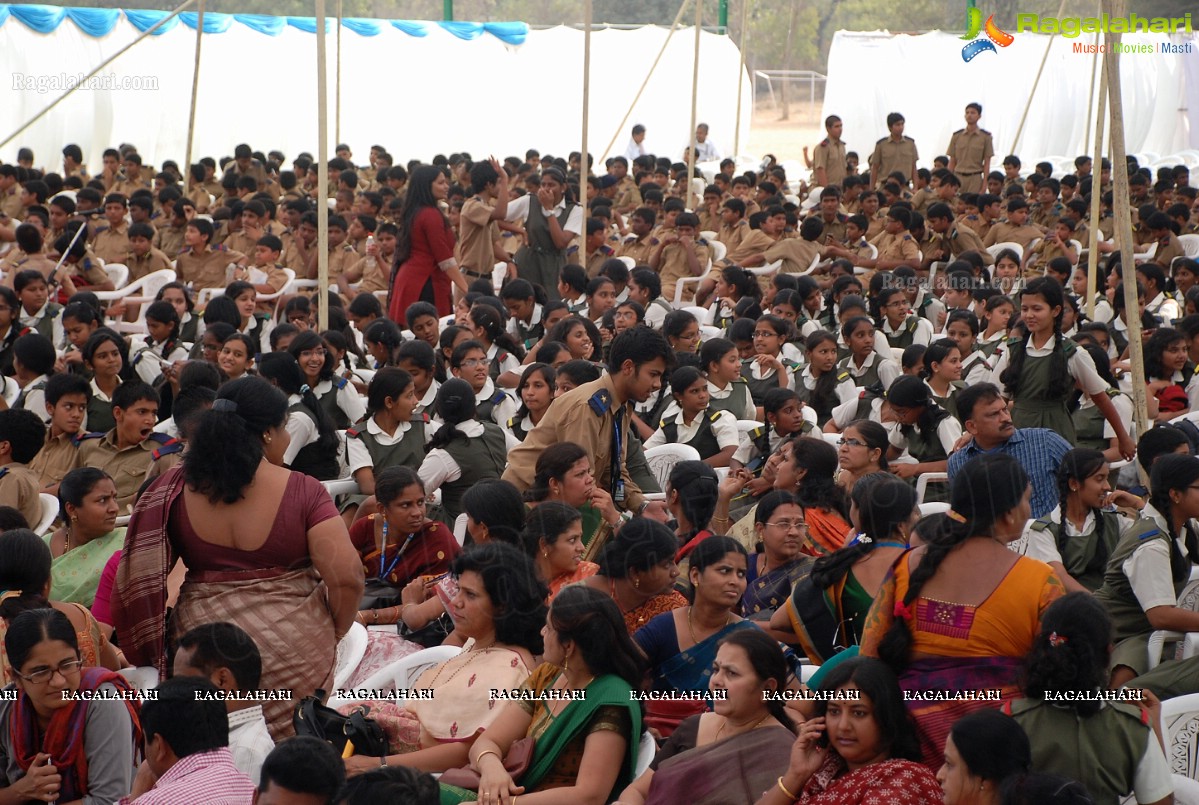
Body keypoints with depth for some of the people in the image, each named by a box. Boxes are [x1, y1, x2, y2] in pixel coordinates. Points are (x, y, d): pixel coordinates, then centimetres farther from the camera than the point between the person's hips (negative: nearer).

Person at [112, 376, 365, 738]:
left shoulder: (173, 488, 0)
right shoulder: (302, 491, -9)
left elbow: (137, 574, 1)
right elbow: (346, 577, -14)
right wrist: (334, 634, 5)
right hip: (295, 649, -3)